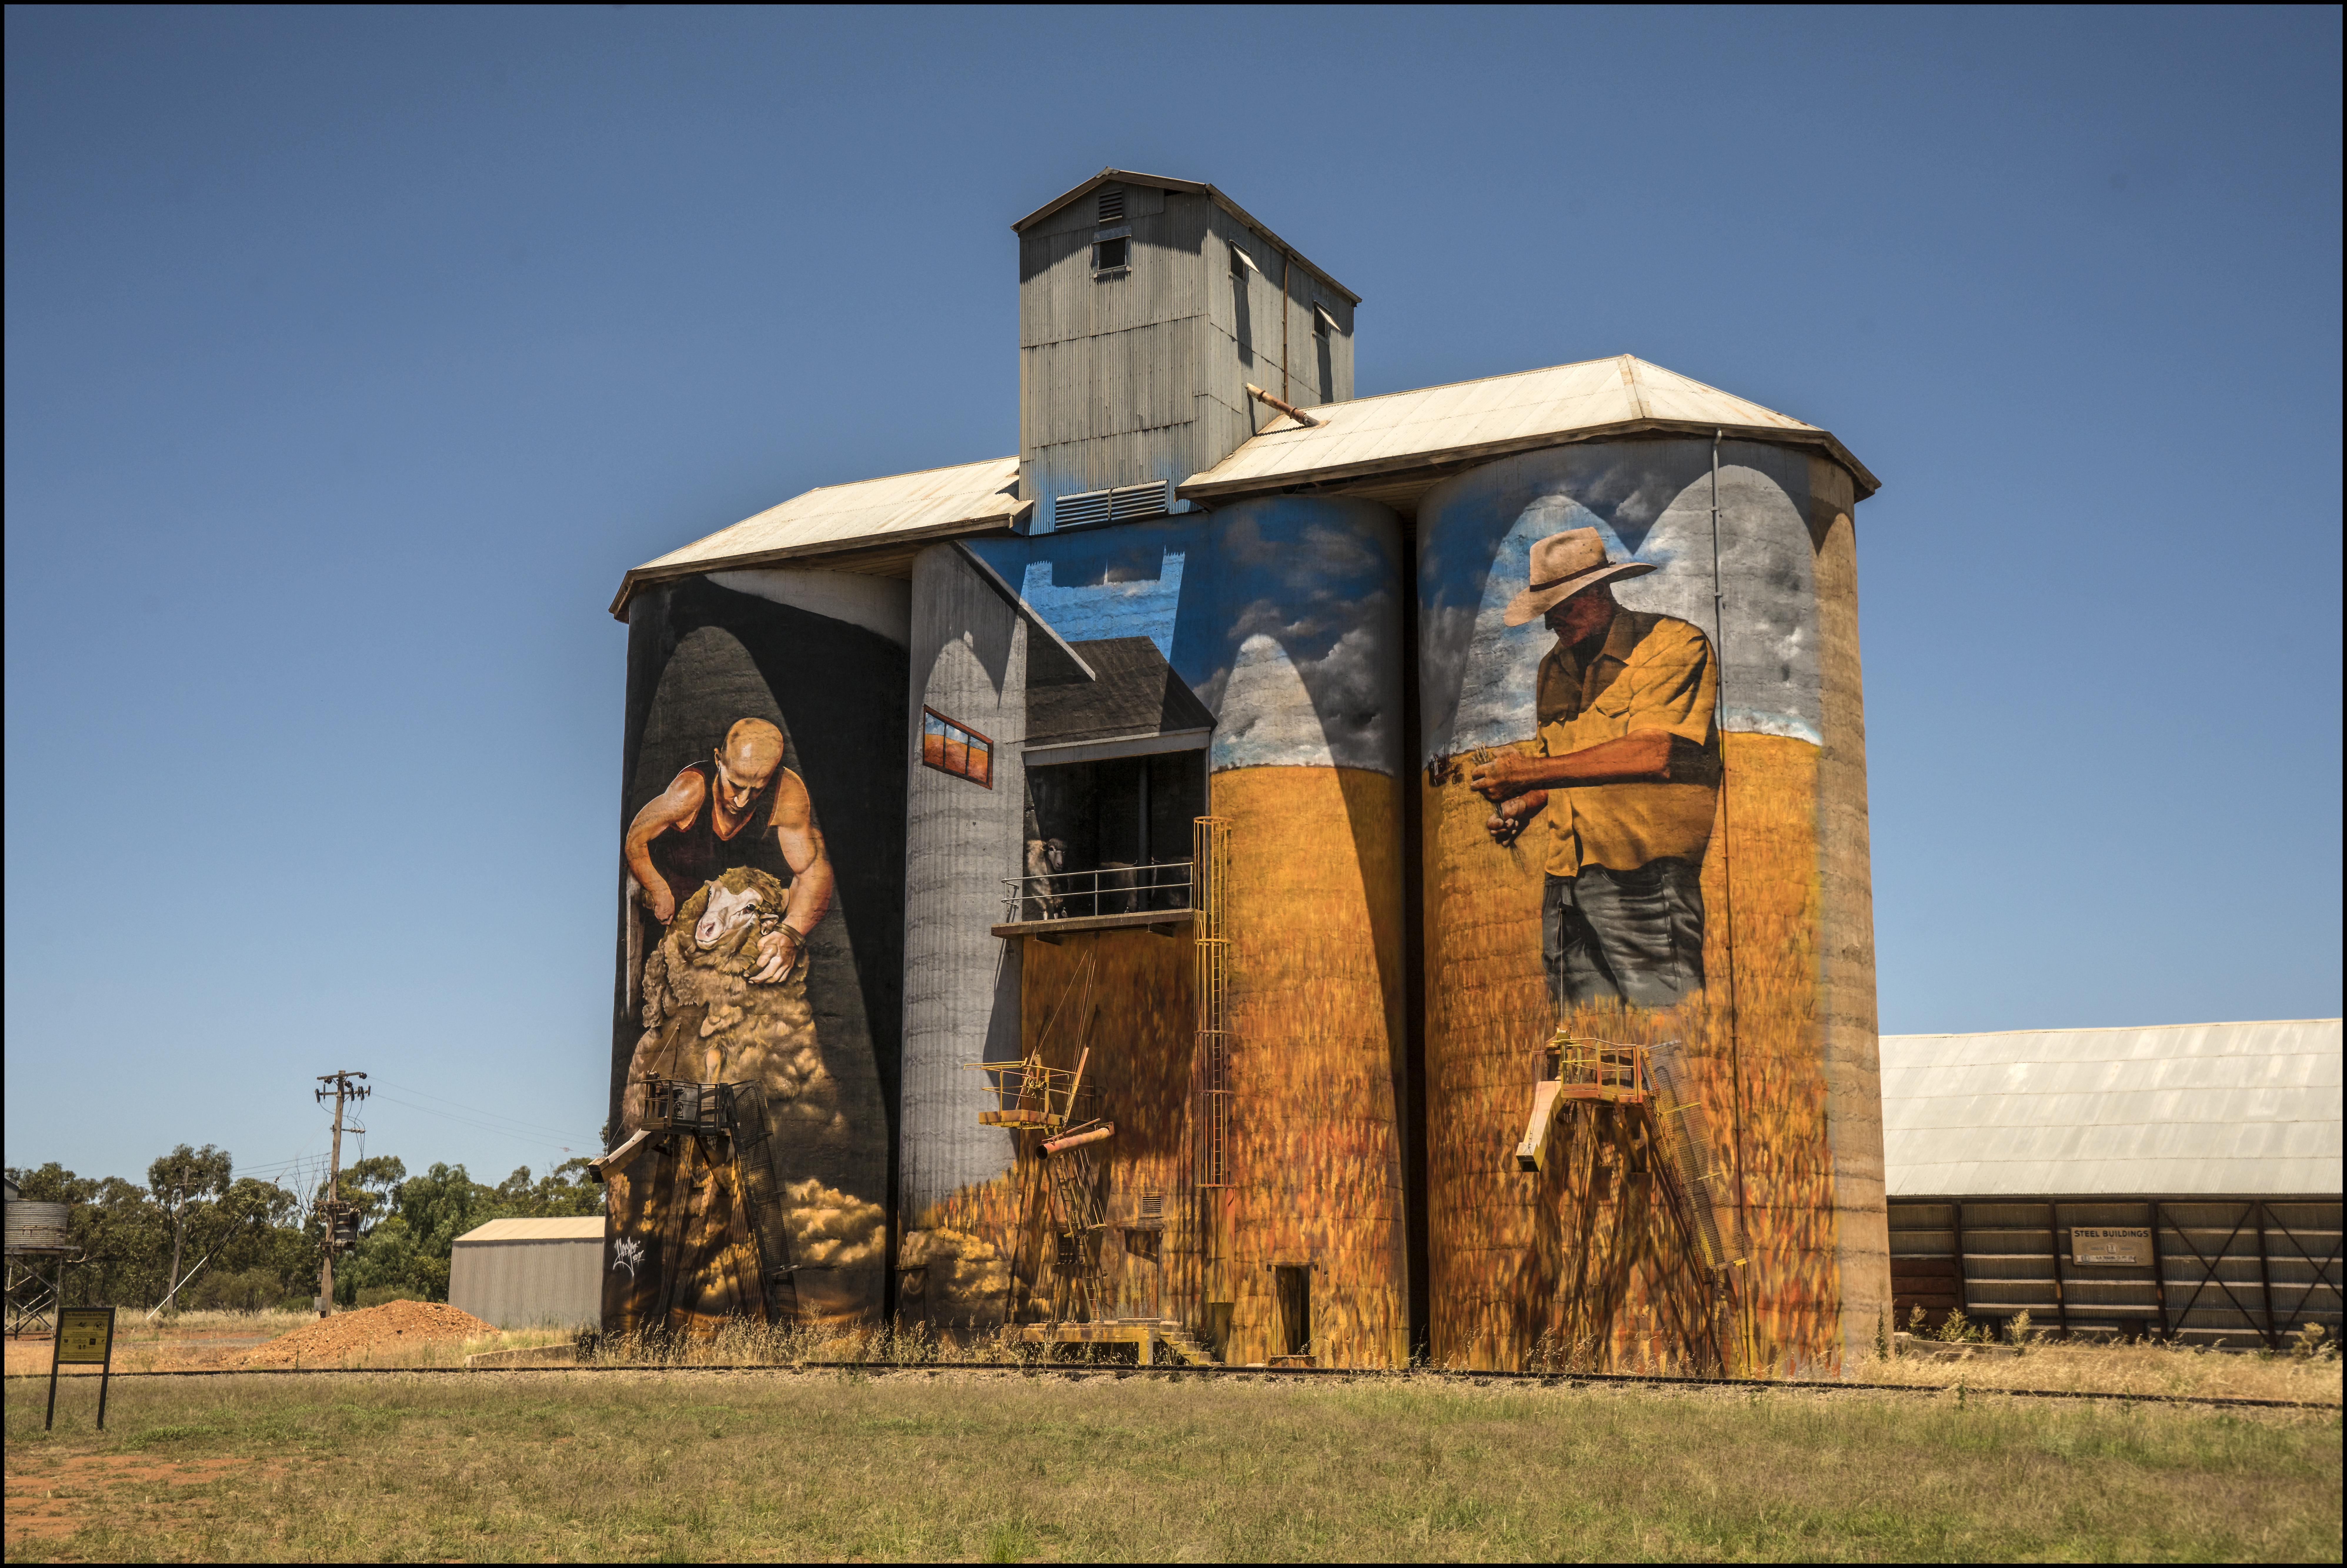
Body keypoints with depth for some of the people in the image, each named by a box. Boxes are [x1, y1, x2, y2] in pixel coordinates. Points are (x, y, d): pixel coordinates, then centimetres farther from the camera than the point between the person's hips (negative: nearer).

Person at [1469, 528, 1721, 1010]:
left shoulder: (1675, 644, -5)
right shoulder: (1554, 668, 19)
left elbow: (1653, 753, -19)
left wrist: (1533, 772, -15)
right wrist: (1524, 806, 6)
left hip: (1644, 875, -6)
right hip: (1566, 877, 7)